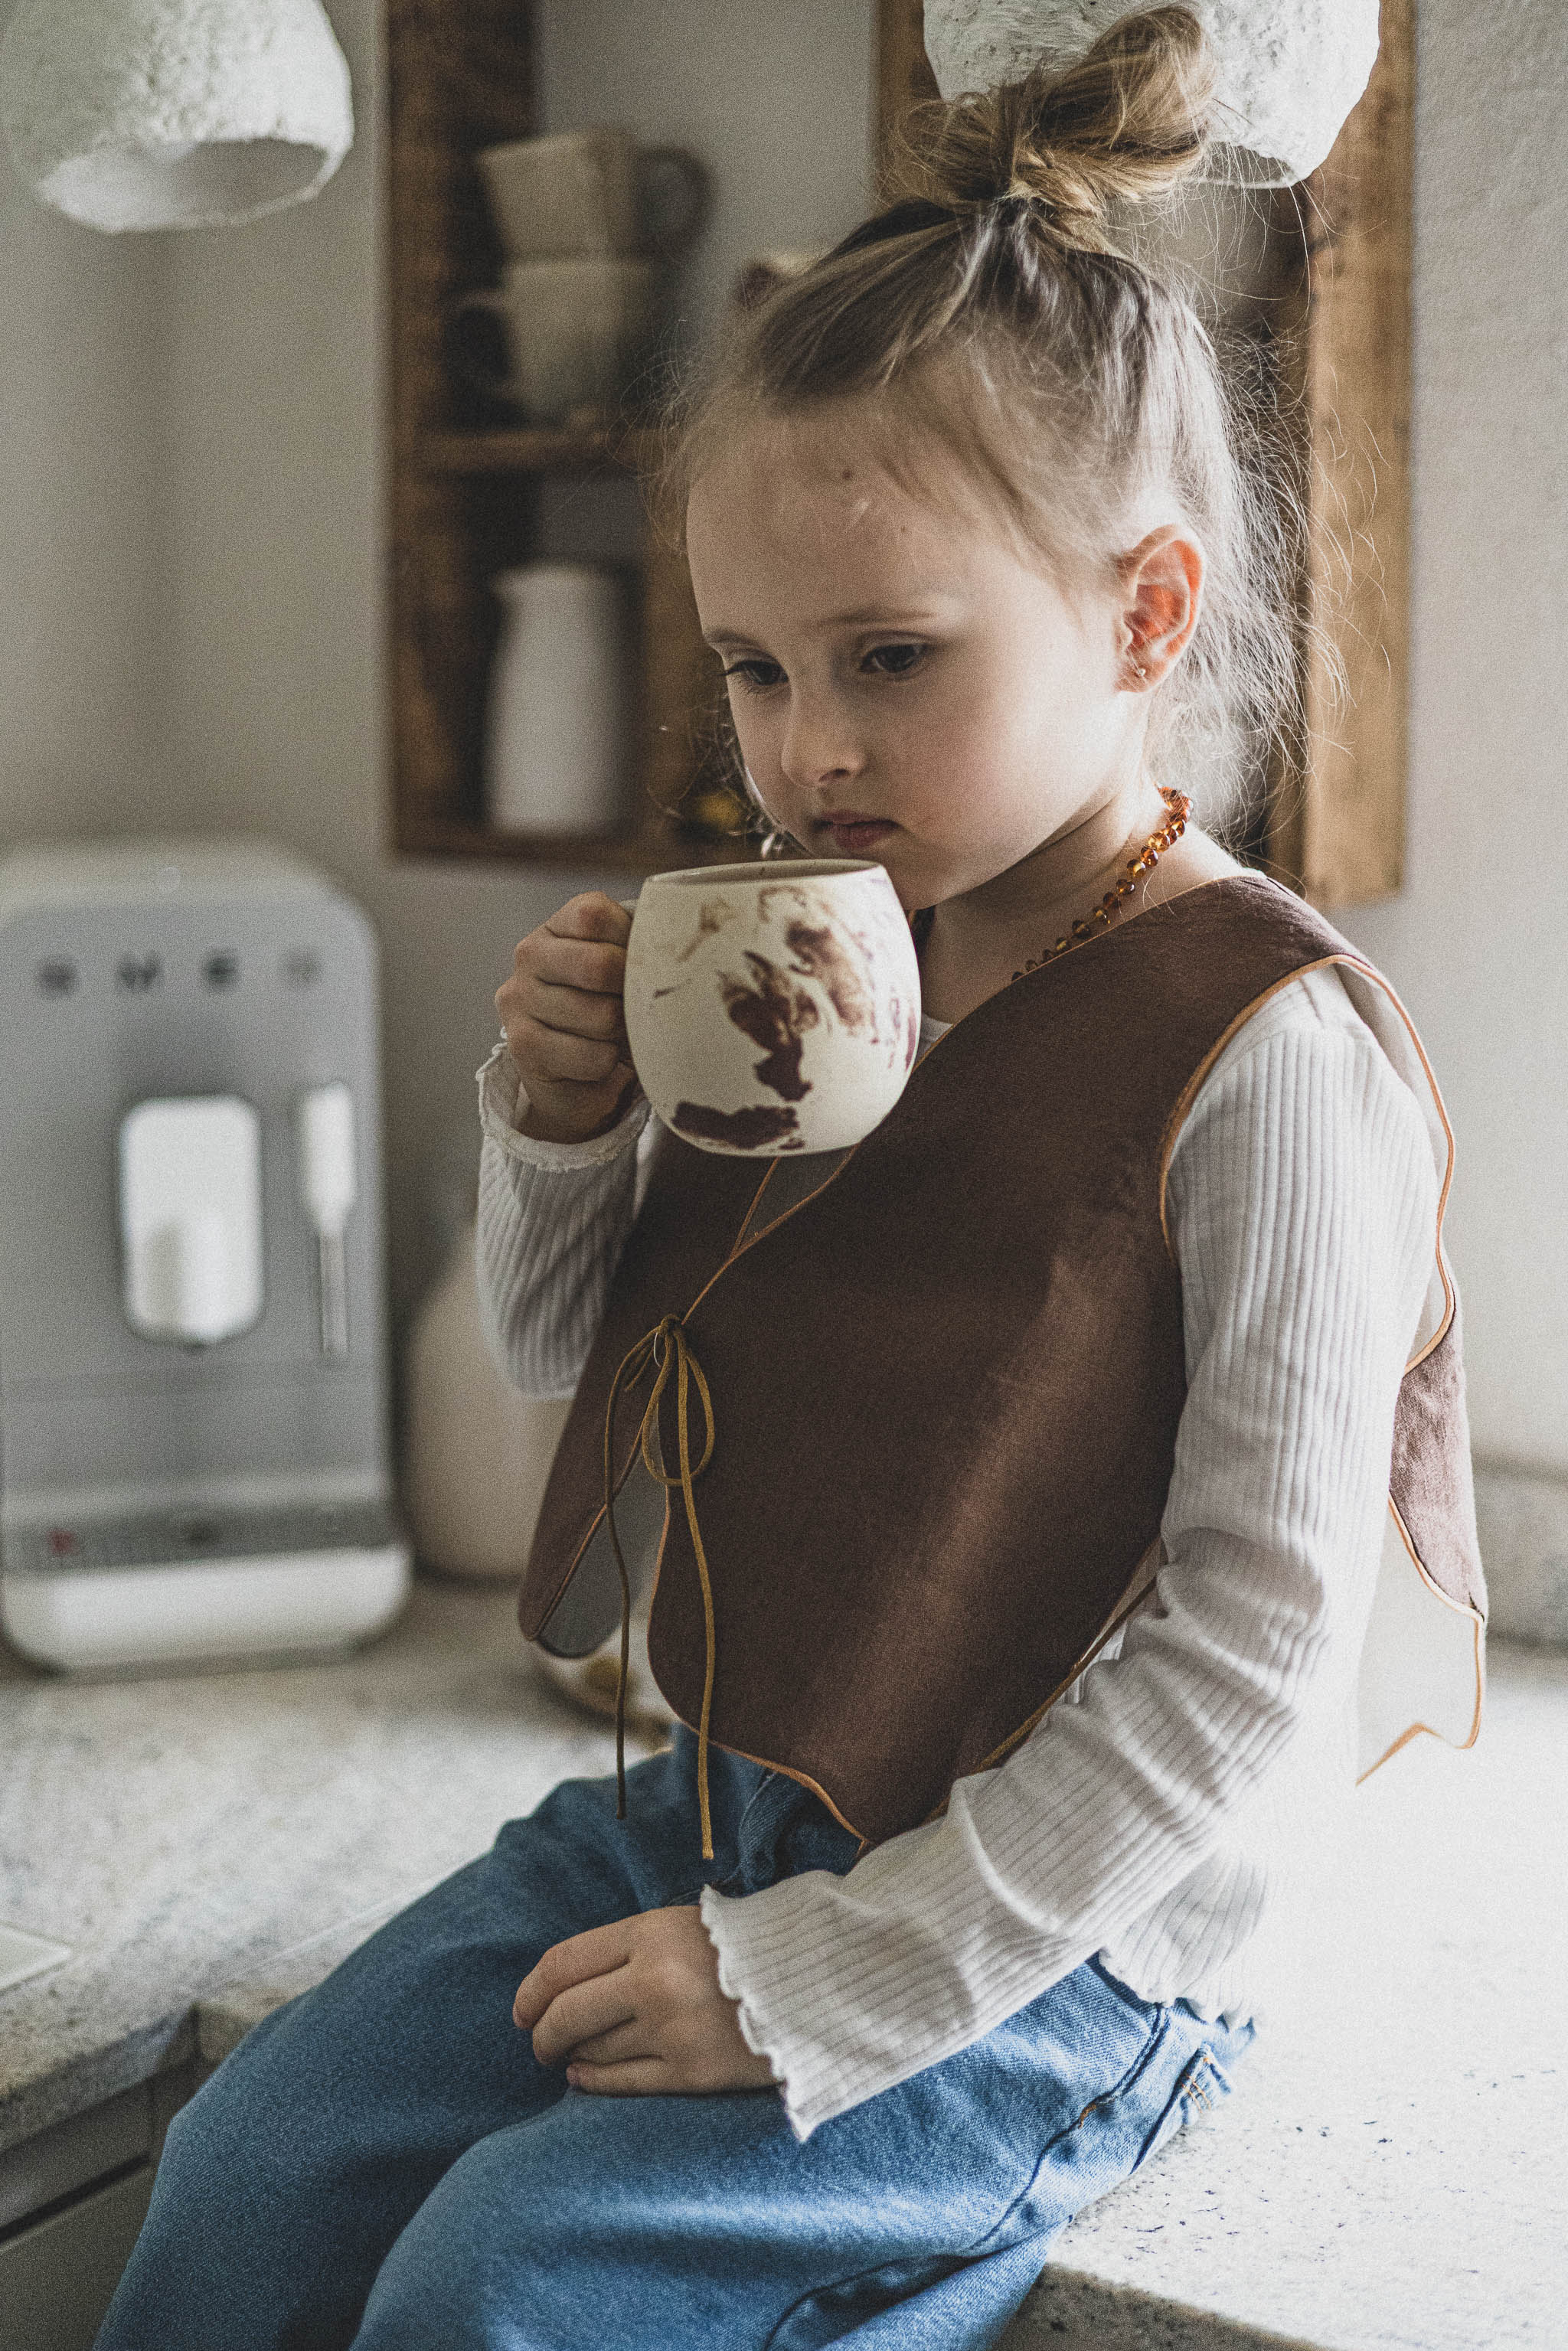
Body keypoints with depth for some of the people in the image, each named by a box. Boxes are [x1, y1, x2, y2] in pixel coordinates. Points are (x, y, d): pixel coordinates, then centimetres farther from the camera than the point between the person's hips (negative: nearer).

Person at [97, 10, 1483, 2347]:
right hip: (728, 1810, 7)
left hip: (1058, 1928, -7)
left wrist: (827, 1979, -21)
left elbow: (1254, 1657, -20)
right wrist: (562, 1126, -6)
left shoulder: (1265, 1053, -18)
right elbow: (573, 1357, 16)